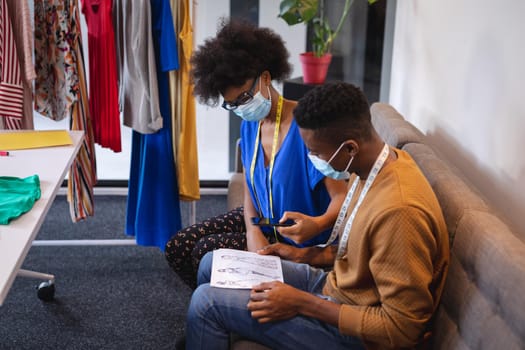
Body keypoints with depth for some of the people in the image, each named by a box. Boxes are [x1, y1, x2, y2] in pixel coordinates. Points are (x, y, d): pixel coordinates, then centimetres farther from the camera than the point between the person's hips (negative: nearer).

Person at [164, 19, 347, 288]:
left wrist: (319, 224, -45)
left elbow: (342, 195, -24)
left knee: (207, 251, -19)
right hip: (261, 221, 7)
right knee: (177, 248, -2)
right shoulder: (249, 125, -1)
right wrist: (253, 230, -13)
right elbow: (250, 188, 7)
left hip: (299, 241, -7)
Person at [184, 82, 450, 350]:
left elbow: (402, 328, -27)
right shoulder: (374, 164, -4)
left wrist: (301, 303, -23)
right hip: (335, 286, 9)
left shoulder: (399, 210, -33)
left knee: (207, 301, -11)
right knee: (213, 265, 12)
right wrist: (308, 254, 5)